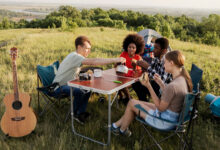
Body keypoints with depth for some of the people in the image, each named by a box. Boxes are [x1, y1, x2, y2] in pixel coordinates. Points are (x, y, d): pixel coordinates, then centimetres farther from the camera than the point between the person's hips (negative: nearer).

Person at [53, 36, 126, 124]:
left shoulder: (77, 57, 7)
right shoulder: (74, 56, -25)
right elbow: (93, 62, -38)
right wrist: (114, 60, -41)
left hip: (68, 84, 10)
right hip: (59, 86, -10)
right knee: (79, 92, -30)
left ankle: (81, 113, 8)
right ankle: (74, 114, -4)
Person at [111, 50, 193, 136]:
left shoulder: (172, 86, -32)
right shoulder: (183, 79, -3)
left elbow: (160, 108, -21)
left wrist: (148, 86, -22)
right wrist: (161, 83, 5)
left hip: (164, 121, -9)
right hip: (173, 116, 9)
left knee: (132, 103, 5)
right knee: (139, 103, 18)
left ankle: (122, 130, 30)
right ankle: (117, 125, 31)